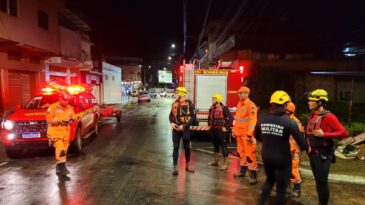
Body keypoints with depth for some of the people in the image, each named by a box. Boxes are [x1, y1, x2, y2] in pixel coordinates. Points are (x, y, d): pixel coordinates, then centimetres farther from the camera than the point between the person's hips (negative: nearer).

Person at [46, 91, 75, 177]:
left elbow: (73, 116, 18)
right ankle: (62, 166, -14)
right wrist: (60, 121, -22)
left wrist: (71, 119, -6)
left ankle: (58, 167, 24)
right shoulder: (53, 107, -9)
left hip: (65, 132, 6)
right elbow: (49, 119, -13)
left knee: (64, 150, 10)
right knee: (60, 148, -18)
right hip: (55, 132, -6)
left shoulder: (69, 108, 8)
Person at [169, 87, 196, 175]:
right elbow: (171, 115, 15)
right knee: (175, 147, 3)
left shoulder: (189, 104, -9)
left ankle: (188, 165, 26)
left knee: (187, 147, 10)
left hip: (185, 129, -3)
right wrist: (171, 123, -5)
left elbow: (193, 117, -10)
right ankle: (175, 167, 10)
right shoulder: (174, 104, 6)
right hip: (176, 129, 3)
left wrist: (184, 126, -16)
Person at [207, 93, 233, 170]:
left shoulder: (223, 108, -13)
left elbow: (230, 117, -17)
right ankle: (215, 161, 32)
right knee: (215, 145, 19)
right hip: (213, 130, 8)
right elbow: (209, 117, 25)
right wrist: (209, 125, 17)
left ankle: (225, 164, 7)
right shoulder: (211, 108, 9)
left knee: (223, 146, 0)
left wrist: (225, 126, -16)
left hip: (220, 130, -7)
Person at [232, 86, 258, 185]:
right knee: (241, 152, 17)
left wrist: (249, 134, -24)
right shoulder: (239, 104, 13)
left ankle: (253, 176, 0)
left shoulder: (251, 105, -13)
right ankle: (243, 171, 31)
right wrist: (234, 130, 18)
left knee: (250, 154, -7)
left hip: (247, 134, -8)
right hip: (239, 133, 8)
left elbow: (253, 120, -19)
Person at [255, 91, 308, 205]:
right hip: (283, 159, -5)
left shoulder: (262, 120, -3)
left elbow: (257, 135, 12)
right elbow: (300, 141, -15)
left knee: (270, 180, 28)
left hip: (266, 157, 5)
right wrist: (306, 148, 6)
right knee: (281, 187, 13)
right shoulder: (289, 122, -18)